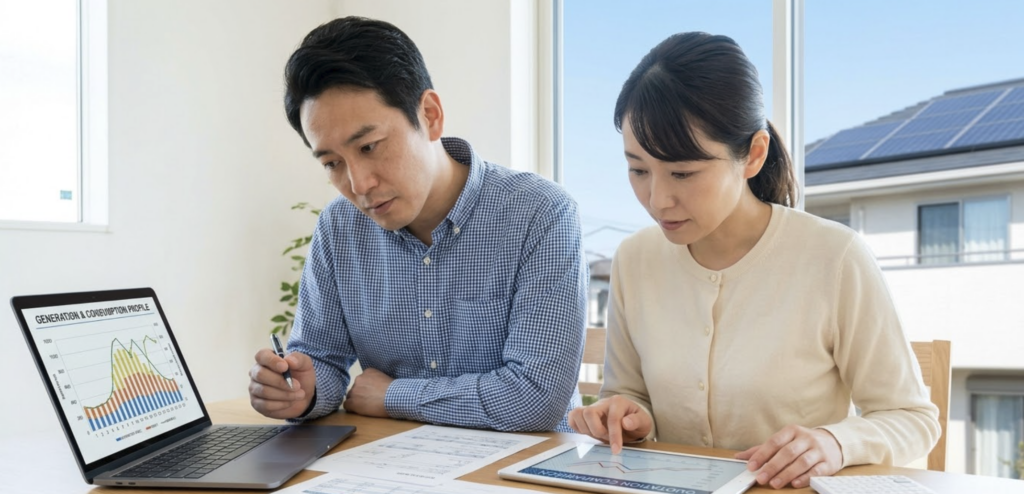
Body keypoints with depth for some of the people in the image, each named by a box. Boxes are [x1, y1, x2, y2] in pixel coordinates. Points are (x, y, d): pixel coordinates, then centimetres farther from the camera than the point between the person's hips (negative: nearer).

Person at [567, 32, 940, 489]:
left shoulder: (835, 259, -13)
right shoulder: (633, 260, -2)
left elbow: (912, 418, -3)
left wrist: (836, 442, -22)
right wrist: (629, 417, -9)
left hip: (793, 489, -1)